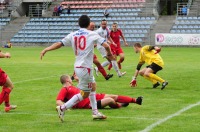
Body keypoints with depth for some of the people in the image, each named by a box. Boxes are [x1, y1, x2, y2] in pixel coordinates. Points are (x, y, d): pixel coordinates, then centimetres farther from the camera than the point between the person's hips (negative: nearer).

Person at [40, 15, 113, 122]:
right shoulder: (92, 34, -5)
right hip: (85, 67, -7)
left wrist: (46, 49, 2)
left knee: (93, 86, 23)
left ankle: (95, 112, 26)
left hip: (78, 66, 7)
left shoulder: (72, 35, 7)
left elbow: (59, 44, -1)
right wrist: (109, 54, 9)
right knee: (84, 94, 2)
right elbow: (106, 45, -10)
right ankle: (63, 108, -6)